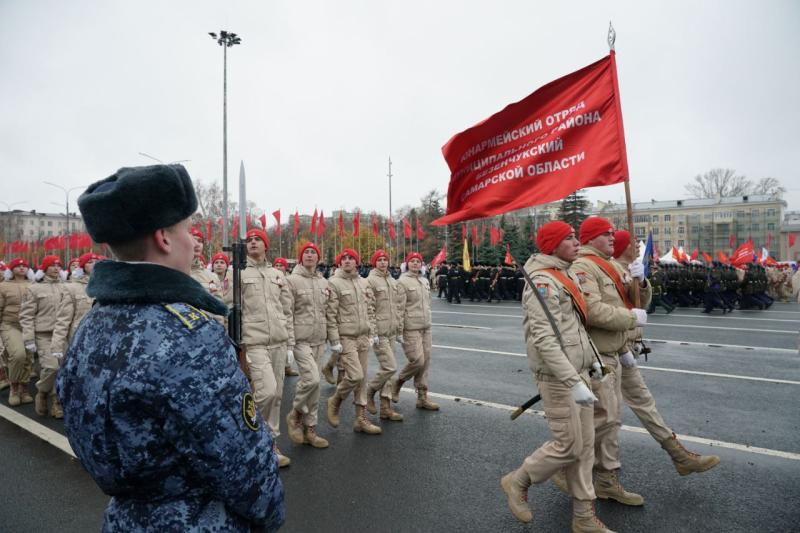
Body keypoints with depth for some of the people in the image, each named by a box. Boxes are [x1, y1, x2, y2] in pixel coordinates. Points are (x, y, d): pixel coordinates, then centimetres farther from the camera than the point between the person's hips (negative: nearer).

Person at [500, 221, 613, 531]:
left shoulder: (567, 277, 13)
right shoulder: (542, 282, -18)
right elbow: (544, 340, -25)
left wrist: (590, 360, 20)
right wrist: (574, 382, -28)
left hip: (577, 372, 9)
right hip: (557, 378, -9)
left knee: (585, 444, 12)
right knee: (568, 445, -2)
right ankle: (517, 482, 21)